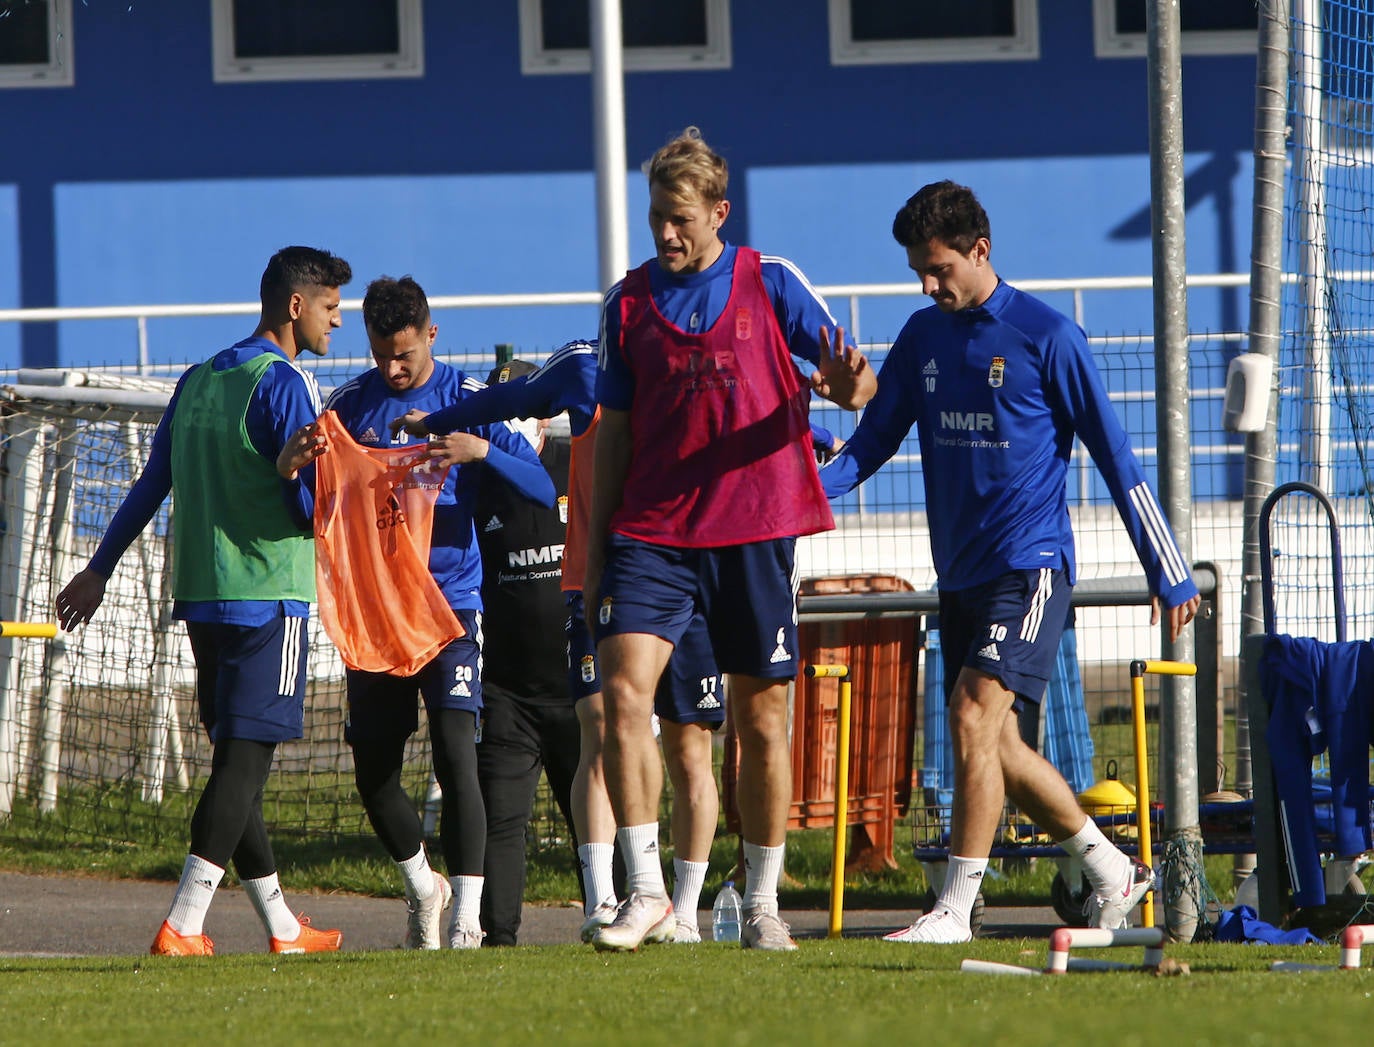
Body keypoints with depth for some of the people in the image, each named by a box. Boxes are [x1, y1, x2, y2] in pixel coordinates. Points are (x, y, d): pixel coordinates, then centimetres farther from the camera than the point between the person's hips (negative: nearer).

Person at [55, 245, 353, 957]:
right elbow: (313, 507, -14)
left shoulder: (197, 382, 13)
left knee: (237, 758, 11)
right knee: (245, 758, -9)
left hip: (201, 597, 8)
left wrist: (99, 570, 26)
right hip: (269, 599, -8)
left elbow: (150, 487, 18)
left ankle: (281, 927, 18)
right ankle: (182, 928, -18)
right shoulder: (282, 384, -10)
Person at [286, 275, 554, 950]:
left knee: (455, 753, -16)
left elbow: (542, 489, -7)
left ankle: (466, 919, -16)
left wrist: (482, 450, -25)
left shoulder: (468, 401, -2)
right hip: (373, 608, 4)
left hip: (450, 601, -4)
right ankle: (422, 886, 30)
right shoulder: (350, 404, 6)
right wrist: (299, 463, -16)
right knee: (373, 770, 7)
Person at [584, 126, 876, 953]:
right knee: (625, 691, -16)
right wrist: (595, 553, 10)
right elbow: (614, 433, 13)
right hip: (651, 533, 1)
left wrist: (850, 384, -29)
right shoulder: (629, 303, 8)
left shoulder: (772, 285, 2)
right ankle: (646, 893, -13)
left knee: (763, 717, 3)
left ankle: (763, 904, 14)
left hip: (755, 531, -1)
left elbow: (848, 373, -3)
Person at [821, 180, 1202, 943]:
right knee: (996, 746, 7)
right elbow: (873, 440, 13)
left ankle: (957, 906, -17)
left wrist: (1170, 576, -3)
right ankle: (1115, 873, 23)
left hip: (1030, 565, -7)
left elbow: (1115, 456, -5)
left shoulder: (1046, 337, -8)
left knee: (976, 716, -19)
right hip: (960, 571, 7)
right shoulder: (923, 336, 10)